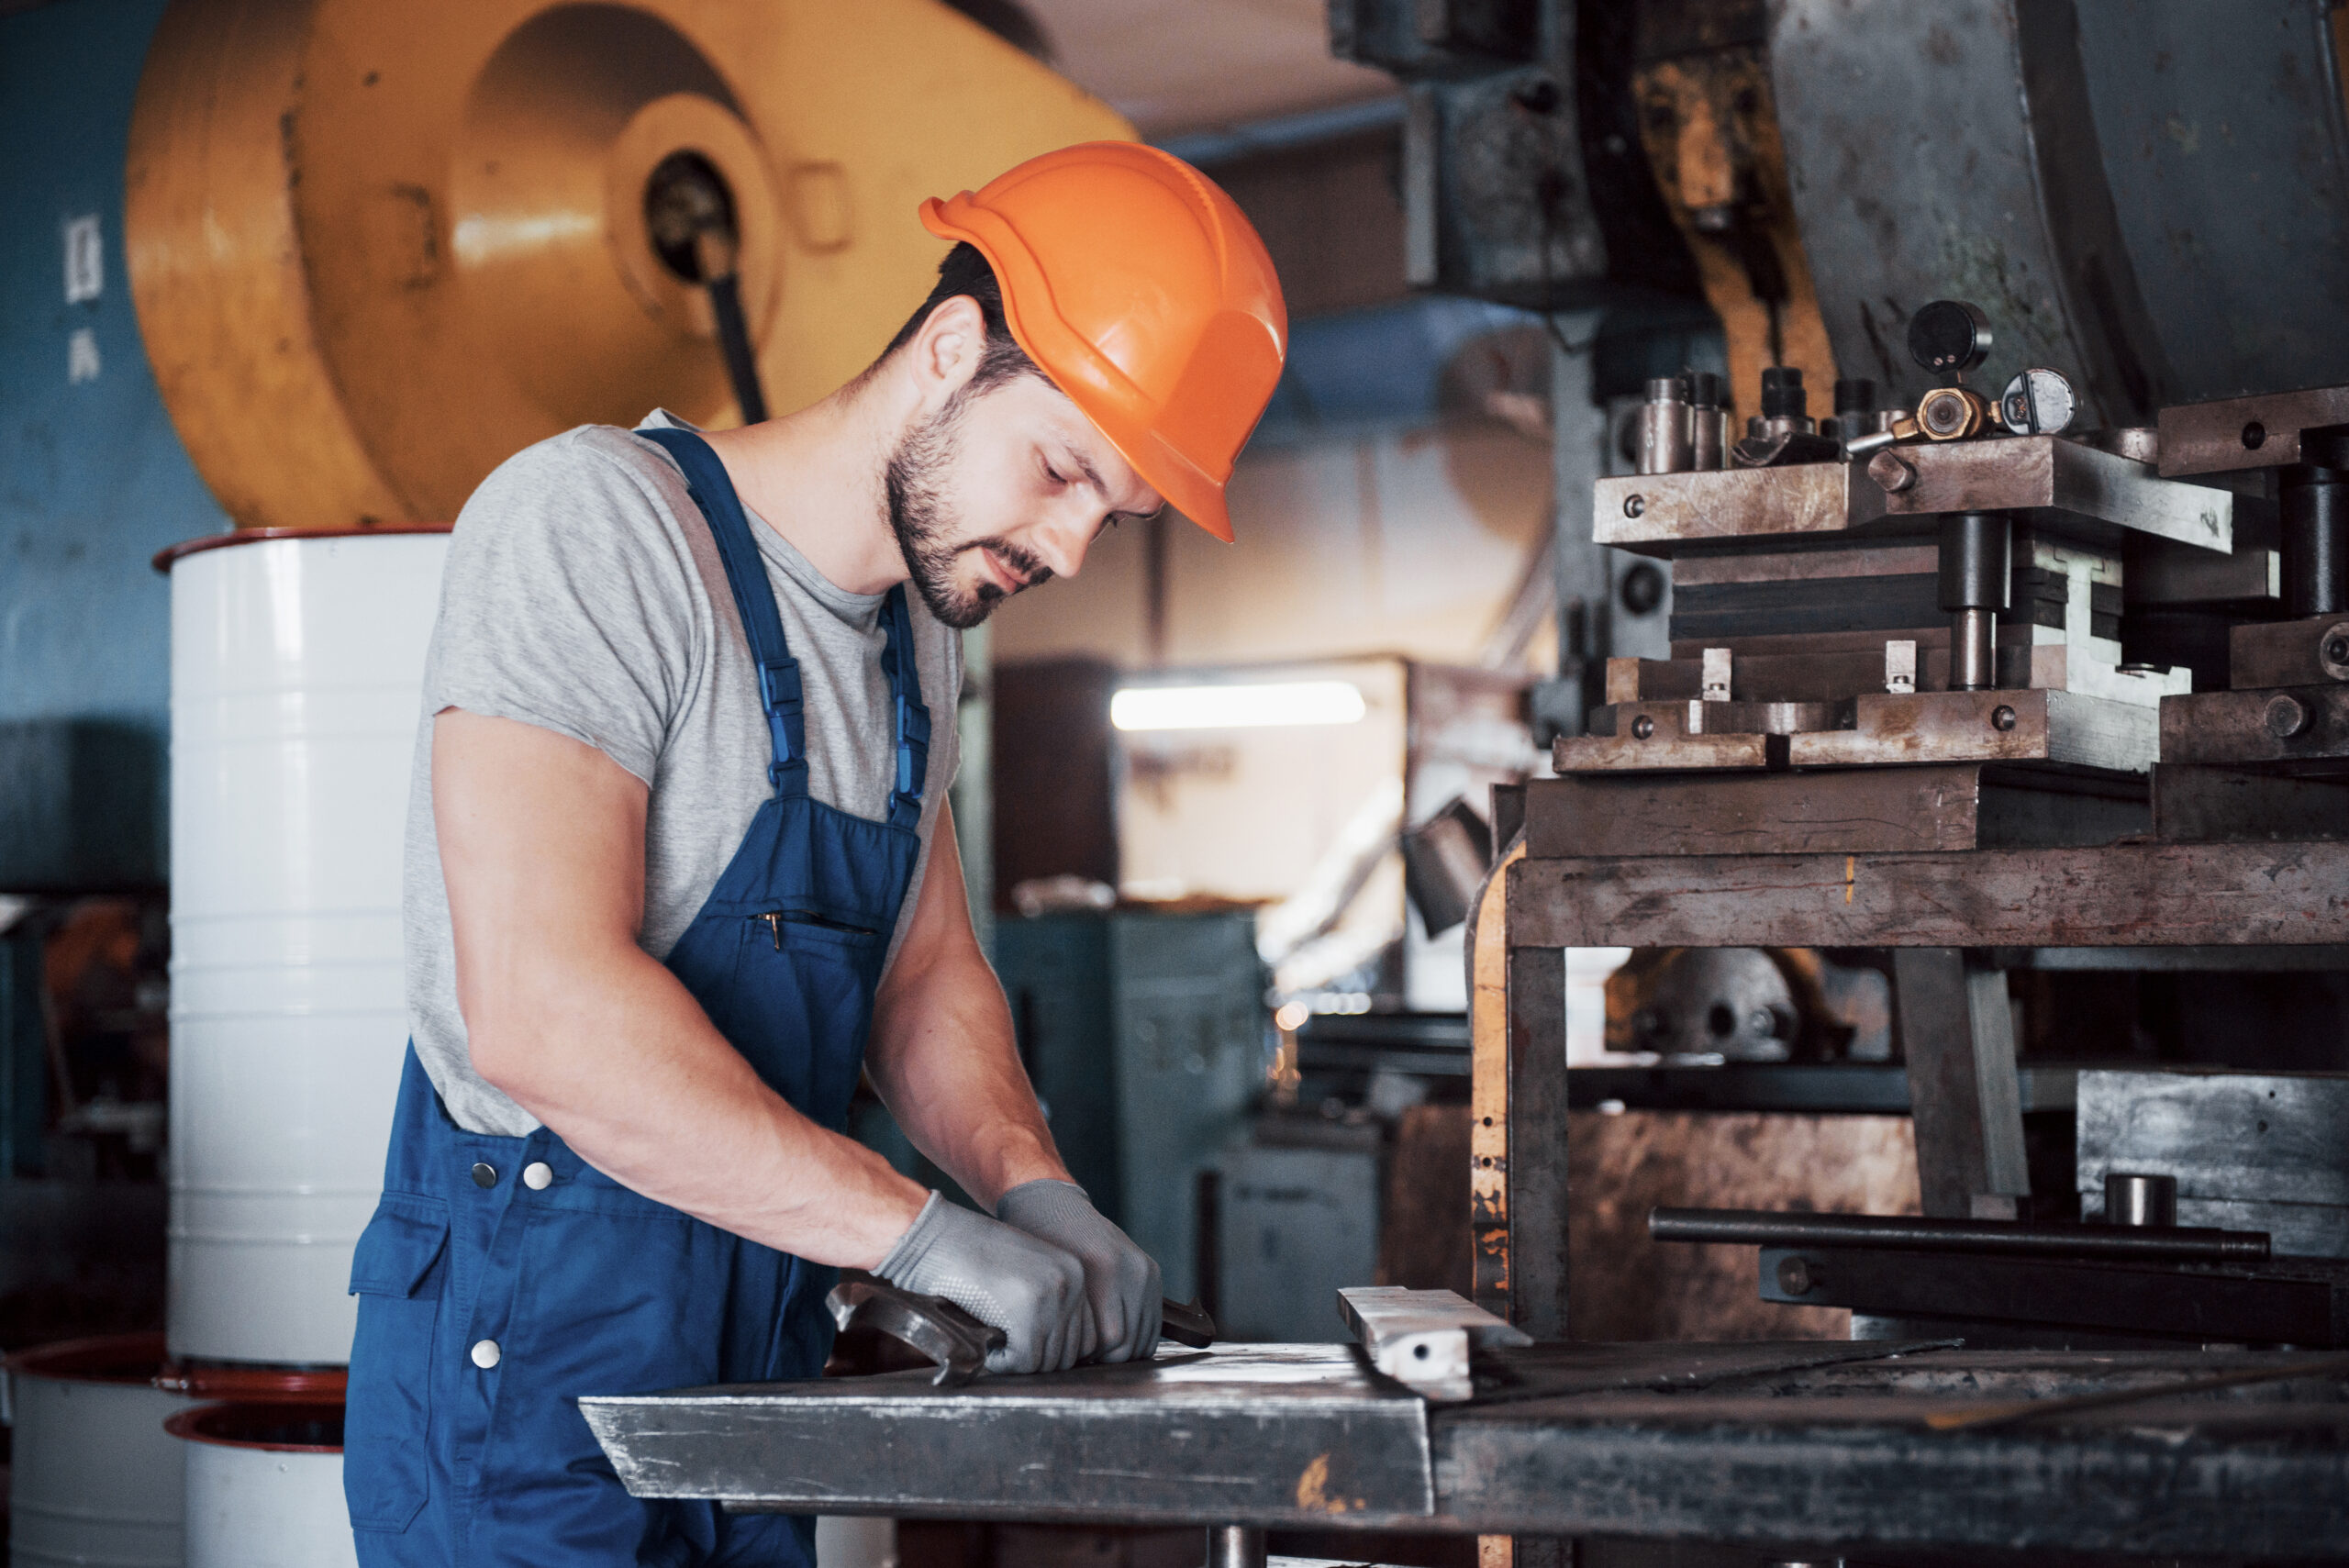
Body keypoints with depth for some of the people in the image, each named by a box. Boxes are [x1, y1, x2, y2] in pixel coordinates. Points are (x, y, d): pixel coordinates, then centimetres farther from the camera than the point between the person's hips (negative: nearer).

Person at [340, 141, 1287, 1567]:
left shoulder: (922, 634, 12)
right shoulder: (595, 520, -16)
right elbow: (541, 1009, -26)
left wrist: (1034, 1186, -4)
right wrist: (923, 1230, -26)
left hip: (753, 1367, 8)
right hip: (532, 1365, -8)